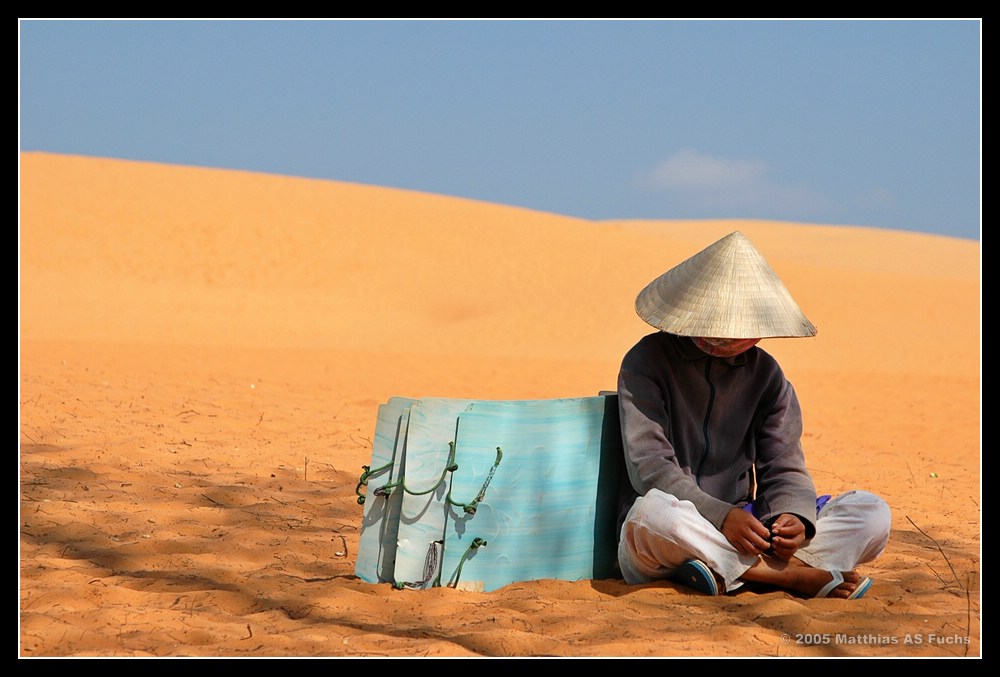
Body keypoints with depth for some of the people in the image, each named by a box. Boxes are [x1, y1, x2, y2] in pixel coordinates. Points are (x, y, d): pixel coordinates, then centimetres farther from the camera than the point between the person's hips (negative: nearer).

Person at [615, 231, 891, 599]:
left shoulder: (766, 374, 10)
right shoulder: (648, 361, -4)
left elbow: (784, 468, 5)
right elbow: (648, 465, -14)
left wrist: (794, 516, -20)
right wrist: (721, 516, -28)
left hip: (738, 529, 5)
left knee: (872, 512, -11)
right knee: (653, 510, -42)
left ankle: (727, 571, -30)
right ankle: (792, 575, -32)